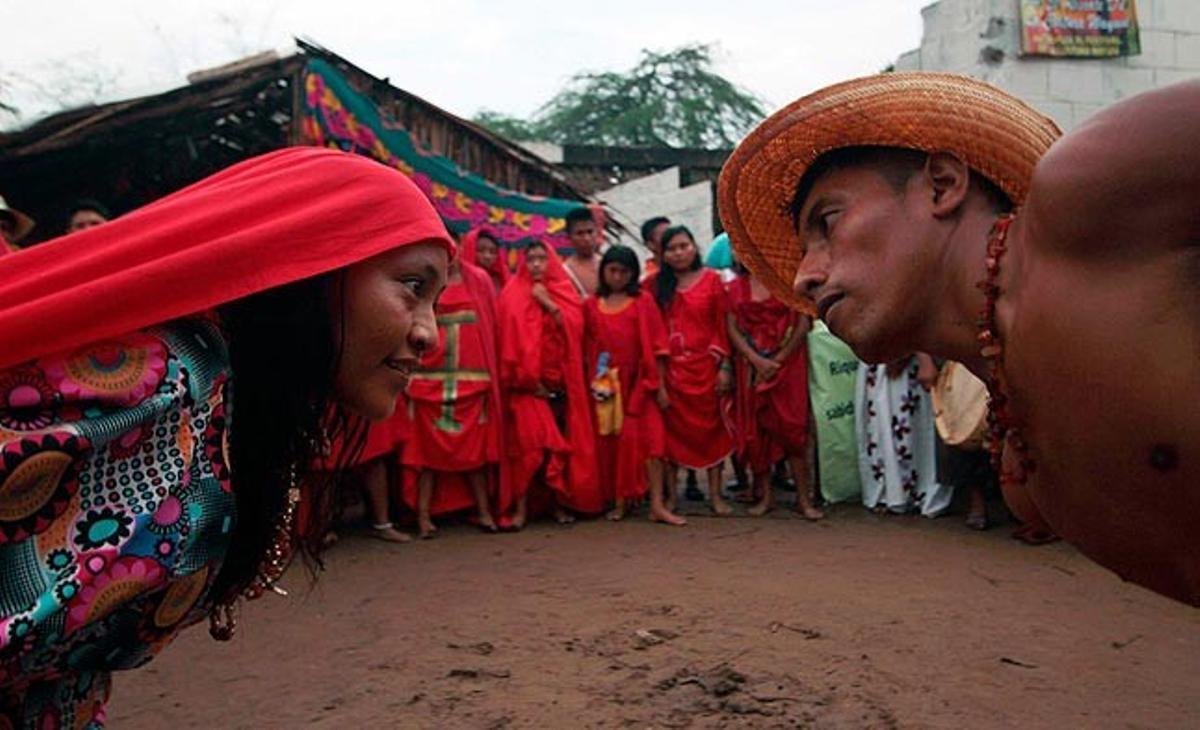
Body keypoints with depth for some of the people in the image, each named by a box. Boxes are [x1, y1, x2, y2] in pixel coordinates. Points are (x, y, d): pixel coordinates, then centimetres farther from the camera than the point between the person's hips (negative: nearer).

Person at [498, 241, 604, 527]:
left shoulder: (564, 292, 12)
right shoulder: (513, 296, 2)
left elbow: (573, 329, -1)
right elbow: (510, 341, -3)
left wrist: (549, 303, -10)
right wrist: (526, 378, -7)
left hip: (560, 381, 3)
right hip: (527, 383, -3)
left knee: (559, 443, 3)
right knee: (527, 443, -10)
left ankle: (558, 502, 13)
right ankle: (521, 507, -7)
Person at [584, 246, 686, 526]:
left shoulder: (643, 303, 2)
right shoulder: (591, 306, 7)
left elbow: (656, 346, 0)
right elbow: (586, 348, 10)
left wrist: (660, 384, -4)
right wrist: (592, 380, 2)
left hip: (639, 384, -2)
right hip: (605, 386, 2)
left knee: (649, 439, -6)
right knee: (610, 442, 6)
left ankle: (657, 505, -4)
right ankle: (618, 501, 18)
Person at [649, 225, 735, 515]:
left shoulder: (711, 279, 4)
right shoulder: (656, 284, 6)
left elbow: (723, 325, 1)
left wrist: (725, 366, -5)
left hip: (705, 366, 0)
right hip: (670, 368, 1)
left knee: (711, 426, 4)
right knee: (672, 427, 3)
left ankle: (715, 494, 11)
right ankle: (670, 493, 11)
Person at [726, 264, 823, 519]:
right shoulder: (735, 287, 9)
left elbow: (803, 324, -3)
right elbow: (732, 329, 1)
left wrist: (778, 360, -10)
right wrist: (757, 360, -11)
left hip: (787, 362, -2)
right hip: (751, 366, 2)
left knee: (792, 428, -4)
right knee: (754, 430, 3)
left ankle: (803, 497, 1)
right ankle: (765, 495, 13)